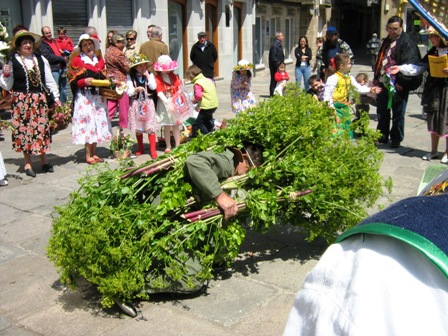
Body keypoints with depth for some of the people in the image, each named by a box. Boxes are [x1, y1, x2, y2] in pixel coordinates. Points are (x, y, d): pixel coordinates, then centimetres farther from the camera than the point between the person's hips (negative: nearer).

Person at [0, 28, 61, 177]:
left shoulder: (41, 59, 7)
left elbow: (49, 80, 11)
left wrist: (56, 97, 7)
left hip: (39, 99, 3)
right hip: (21, 101, -3)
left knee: (42, 129, 6)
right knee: (24, 130, 1)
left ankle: (44, 160, 20)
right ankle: (28, 163, 13)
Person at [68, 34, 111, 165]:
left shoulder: (100, 60, 13)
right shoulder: (77, 61, -3)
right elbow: (73, 82, -6)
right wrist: (84, 81, -21)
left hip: (99, 96, 6)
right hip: (84, 97, -5)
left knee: (98, 122, 7)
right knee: (88, 122, -6)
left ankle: (94, 153, 16)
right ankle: (88, 155, 0)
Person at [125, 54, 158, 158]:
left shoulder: (150, 75, 2)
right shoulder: (130, 77, -2)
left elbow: (153, 87, -13)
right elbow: (129, 92, -6)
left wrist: (147, 76, -12)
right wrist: (136, 90, -24)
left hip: (148, 103, 0)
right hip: (136, 104, 0)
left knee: (150, 128, -2)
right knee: (138, 129, 10)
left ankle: (153, 150, 4)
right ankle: (140, 149, 26)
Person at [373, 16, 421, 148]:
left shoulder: (407, 42, -10)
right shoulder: (387, 41, 16)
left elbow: (408, 64, -18)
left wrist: (400, 81, -22)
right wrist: (376, 77, 20)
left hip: (398, 84, -8)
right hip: (383, 82, 8)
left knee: (398, 113, 3)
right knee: (382, 111, 15)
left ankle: (396, 139, 13)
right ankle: (382, 136, 28)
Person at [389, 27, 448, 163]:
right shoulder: (432, 52, 11)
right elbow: (420, 67, 9)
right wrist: (401, 68, 0)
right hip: (434, 89, 6)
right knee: (433, 119, 10)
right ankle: (433, 151, 21)